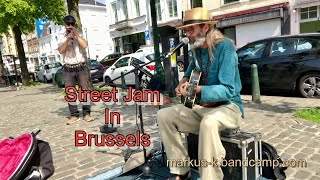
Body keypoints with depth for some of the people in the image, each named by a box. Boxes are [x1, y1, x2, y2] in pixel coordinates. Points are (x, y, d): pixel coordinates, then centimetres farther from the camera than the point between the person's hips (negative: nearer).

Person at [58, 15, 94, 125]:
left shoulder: (79, 35, 9)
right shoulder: (62, 36, 8)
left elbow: (84, 45, -11)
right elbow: (61, 51, -7)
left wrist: (76, 34, -12)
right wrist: (68, 39, -15)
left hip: (81, 67, 0)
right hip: (68, 69, 1)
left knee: (85, 90, -3)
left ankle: (86, 113, 4)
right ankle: (74, 115, 6)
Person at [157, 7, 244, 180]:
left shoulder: (224, 47, -15)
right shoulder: (197, 49, 6)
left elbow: (228, 90, -24)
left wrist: (197, 89, -37)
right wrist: (184, 79, 10)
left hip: (228, 106, -7)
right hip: (201, 107, 7)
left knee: (208, 122, -40)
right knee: (164, 115, -8)